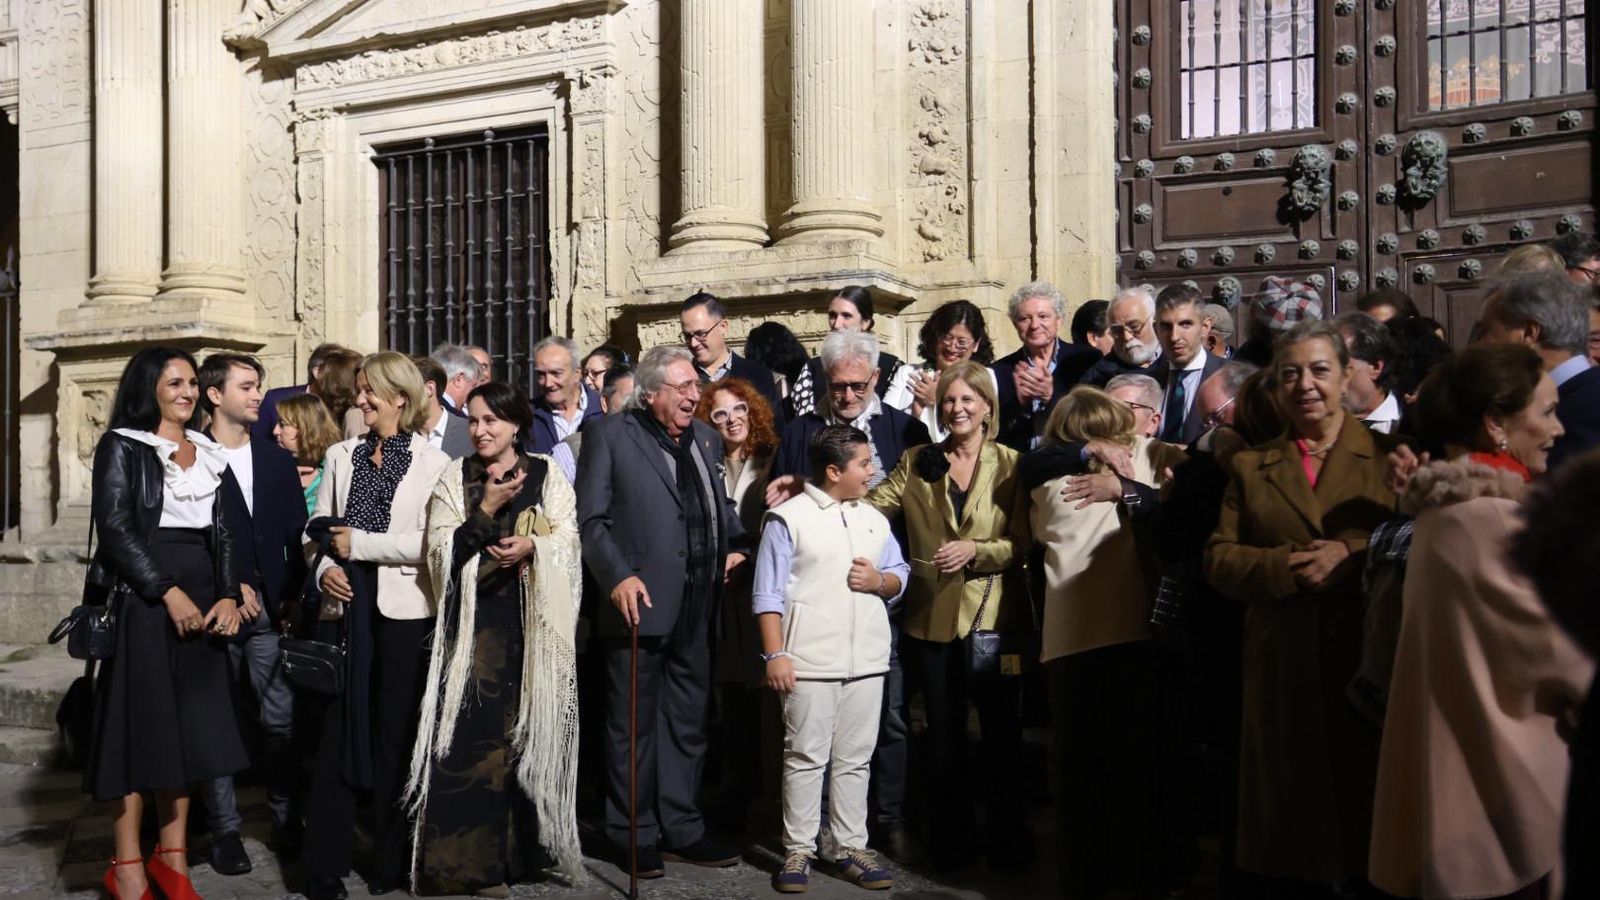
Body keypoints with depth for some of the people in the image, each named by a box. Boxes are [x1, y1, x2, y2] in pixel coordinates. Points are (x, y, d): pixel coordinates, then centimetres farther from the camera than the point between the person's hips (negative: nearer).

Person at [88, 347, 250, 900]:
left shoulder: (208, 453, 15)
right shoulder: (122, 445, -1)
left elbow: (222, 531, 11)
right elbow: (115, 527, -11)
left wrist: (228, 595, -3)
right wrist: (169, 592, -17)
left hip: (201, 601, 5)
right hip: (142, 600, -5)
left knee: (189, 726, 5)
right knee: (140, 723, -3)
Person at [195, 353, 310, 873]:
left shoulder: (278, 461, 13)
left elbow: (297, 536, 11)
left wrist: (294, 596, 2)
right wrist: (229, 589, -12)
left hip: (272, 611, 3)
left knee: (281, 720, 3)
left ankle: (285, 817, 14)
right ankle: (224, 827, 12)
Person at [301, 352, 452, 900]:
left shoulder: (432, 463, -3)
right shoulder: (342, 456, 11)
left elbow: (431, 542, -11)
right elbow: (318, 525, 10)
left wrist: (359, 544, -10)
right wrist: (325, 568, -8)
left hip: (402, 611, -3)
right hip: (343, 606, 3)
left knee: (395, 733, 6)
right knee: (337, 729, 4)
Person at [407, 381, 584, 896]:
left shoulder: (547, 476, 7)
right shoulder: (454, 478, 7)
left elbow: (569, 542, 1)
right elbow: (440, 549, -3)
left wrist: (532, 546, -18)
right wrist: (487, 510, -13)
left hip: (532, 621, 1)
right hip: (474, 620, 0)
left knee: (526, 731, 4)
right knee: (470, 732, -6)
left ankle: (516, 847, 17)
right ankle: (471, 857, 1)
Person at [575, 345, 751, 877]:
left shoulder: (705, 438, 13)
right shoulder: (609, 436, -4)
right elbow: (591, 519, -9)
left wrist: (737, 544, 6)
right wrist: (619, 576, -20)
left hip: (696, 609, 6)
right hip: (641, 603, -6)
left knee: (688, 723, 14)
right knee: (633, 725, 5)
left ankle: (681, 827, 26)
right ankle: (633, 834, 17)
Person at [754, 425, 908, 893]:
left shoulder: (874, 519, 13)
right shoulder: (788, 518, -5)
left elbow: (900, 575, 17)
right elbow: (768, 593, -7)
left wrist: (881, 582, -6)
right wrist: (775, 653, -13)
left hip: (867, 659, 5)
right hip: (810, 659, -5)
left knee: (855, 759, 10)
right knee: (805, 758, 2)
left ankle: (852, 847, 18)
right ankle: (798, 850, 11)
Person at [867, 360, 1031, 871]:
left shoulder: (1009, 464, 1)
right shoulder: (916, 463, 8)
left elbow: (1022, 543, -4)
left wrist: (975, 550, -19)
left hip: (993, 617, -2)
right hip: (933, 620, 2)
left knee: (1001, 733, 6)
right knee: (944, 736, 12)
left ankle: (1007, 841, 24)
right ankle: (953, 838, 27)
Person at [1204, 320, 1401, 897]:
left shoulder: (1387, 455, 6)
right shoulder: (1251, 467, 12)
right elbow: (1219, 560, 4)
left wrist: (1352, 555, -17)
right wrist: (1290, 565, -12)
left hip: (1370, 664, -1)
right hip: (1283, 672, 2)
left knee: (1372, 811, 5)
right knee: (1292, 826, 7)